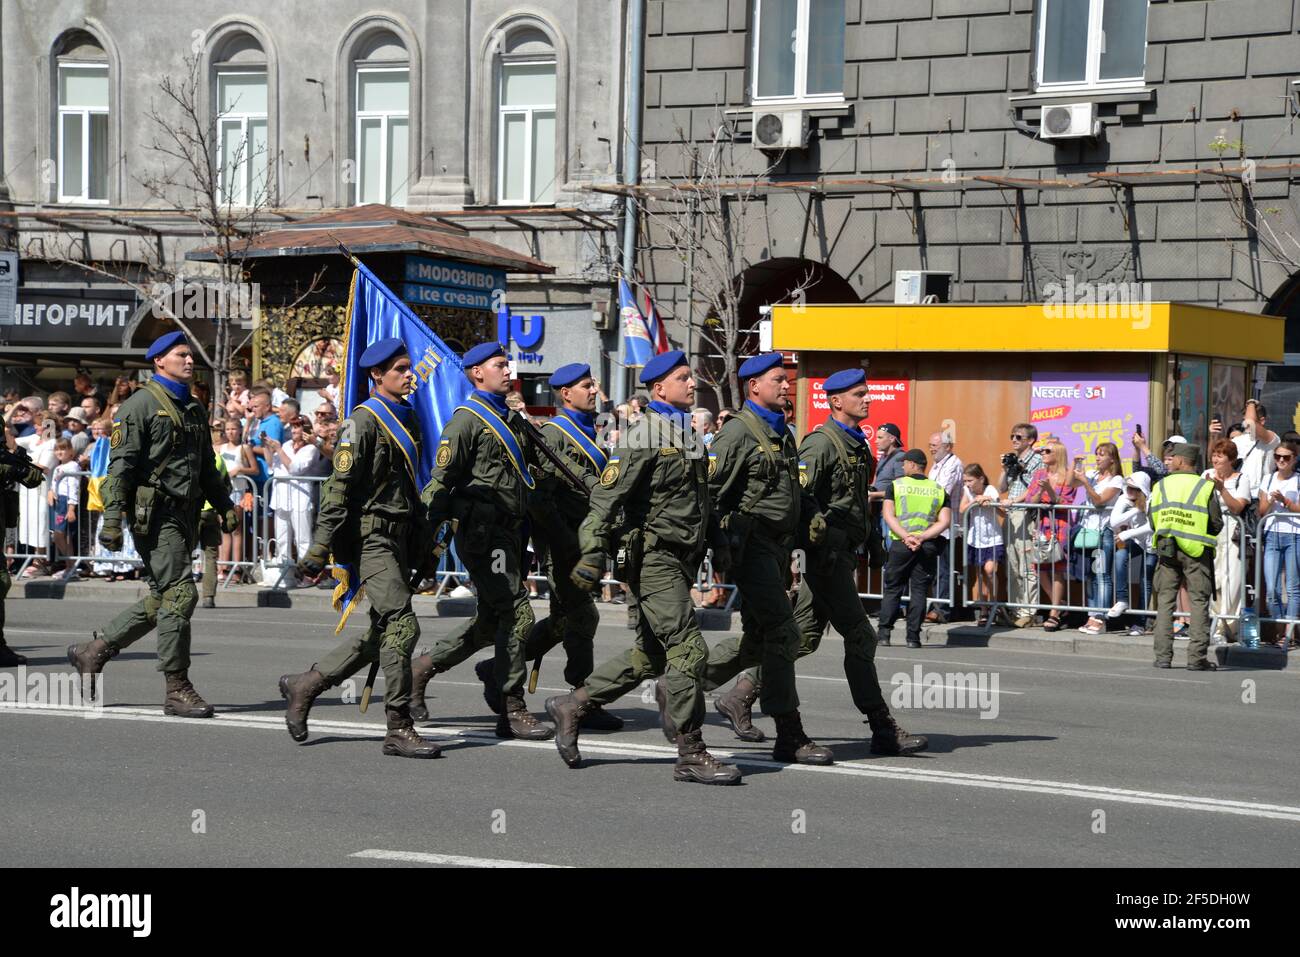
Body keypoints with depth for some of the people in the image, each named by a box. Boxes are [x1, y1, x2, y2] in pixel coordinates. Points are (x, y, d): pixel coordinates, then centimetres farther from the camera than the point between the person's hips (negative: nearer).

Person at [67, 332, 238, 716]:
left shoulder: (193, 409, 20)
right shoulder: (141, 405, -5)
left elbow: (207, 466, 28)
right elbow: (121, 464, -11)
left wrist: (225, 504, 17)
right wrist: (112, 518, -17)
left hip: (185, 513, 9)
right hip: (154, 513, -9)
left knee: (162, 600, 10)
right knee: (180, 593, -12)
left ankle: (92, 651, 23)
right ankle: (177, 690, -7)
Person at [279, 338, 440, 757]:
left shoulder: (408, 418, 17)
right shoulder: (364, 421, -10)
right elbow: (340, 488, -14)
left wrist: (424, 543, 24)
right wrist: (320, 549, -18)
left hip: (399, 538, 9)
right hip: (371, 537, -9)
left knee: (383, 634, 11)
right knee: (402, 626, -14)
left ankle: (303, 685, 23)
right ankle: (399, 729, -9)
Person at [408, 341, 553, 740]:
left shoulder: (514, 420, 19)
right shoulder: (466, 420, -6)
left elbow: (529, 473, 27)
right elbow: (441, 480, -11)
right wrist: (428, 532, -16)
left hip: (510, 531, 9)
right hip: (482, 531, -9)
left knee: (492, 620, 13)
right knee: (517, 613, -12)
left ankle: (422, 667, 27)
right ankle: (512, 711, -7)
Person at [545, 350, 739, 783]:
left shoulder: (686, 435, 19)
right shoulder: (644, 436, -11)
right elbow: (608, 495, -16)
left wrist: (718, 543, 26)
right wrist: (593, 552, -22)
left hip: (681, 559, 9)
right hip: (654, 557, -9)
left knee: (650, 657, 12)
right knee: (689, 650, -12)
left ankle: (571, 706, 25)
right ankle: (691, 755, -7)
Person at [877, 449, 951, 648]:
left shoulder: (895, 486, 5)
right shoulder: (939, 490, 10)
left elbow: (889, 515, -6)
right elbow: (945, 521, -2)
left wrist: (906, 536, -13)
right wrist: (923, 537, -10)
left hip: (900, 544, -1)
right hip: (928, 546, 1)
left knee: (892, 589, 9)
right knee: (919, 591, 5)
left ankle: (884, 633, 4)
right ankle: (913, 636, 0)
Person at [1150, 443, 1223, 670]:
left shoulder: (1160, 486, 3)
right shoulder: (1205, 487, -4)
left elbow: (1152, 521, 5)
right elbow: (1217, 524, -3)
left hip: (1166, 549, 2)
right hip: (1196, 550, -2)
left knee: (1165, 601, 9)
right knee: (1199, 602, 2)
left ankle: (1163, 656, 6)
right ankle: (1196, 657, -3)